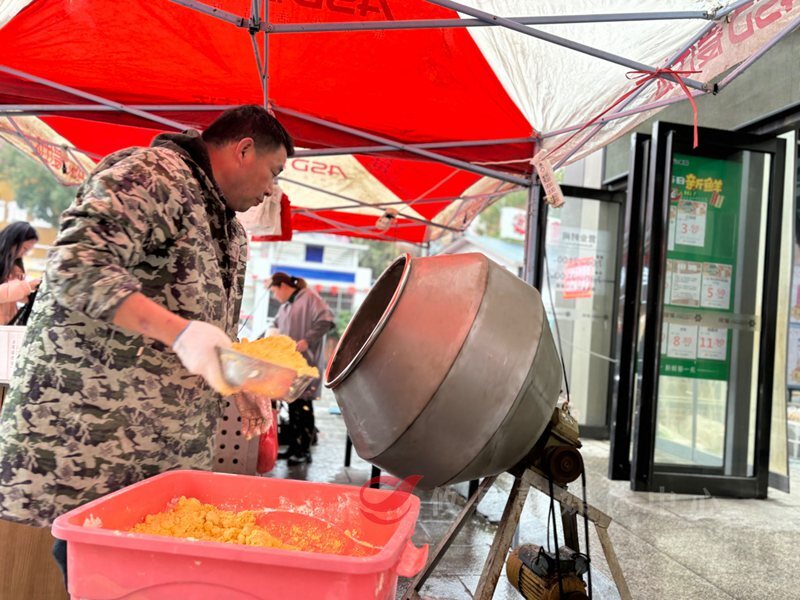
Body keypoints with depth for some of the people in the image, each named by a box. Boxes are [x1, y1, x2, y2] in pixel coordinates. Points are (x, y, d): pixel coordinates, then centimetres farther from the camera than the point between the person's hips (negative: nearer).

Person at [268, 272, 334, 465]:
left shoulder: (309, 297, -7)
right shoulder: (285, 306, 21)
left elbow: (326, 320, -18)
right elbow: (276, 325, 34)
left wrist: (307, 340, -22)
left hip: (304, 362, -8)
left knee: (302, 406, -7)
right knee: (293, 405, 11)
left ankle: (304, 451, -1)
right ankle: (294, 448, 18)